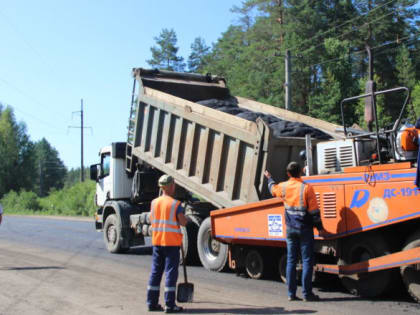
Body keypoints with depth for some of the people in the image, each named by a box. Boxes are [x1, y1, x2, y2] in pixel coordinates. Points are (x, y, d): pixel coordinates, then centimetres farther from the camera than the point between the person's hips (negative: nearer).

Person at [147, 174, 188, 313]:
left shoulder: (154, 203, 4)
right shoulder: (176, 204, -12)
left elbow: (151, 221, 13)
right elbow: (183, 222, -13)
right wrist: (185, 218, 8)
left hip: (157, 241, 5)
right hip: (171, 243, -5)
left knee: (155, 272, 11)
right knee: (171, 272, -1)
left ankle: (152, 302, 15)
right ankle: (169, 304, -2)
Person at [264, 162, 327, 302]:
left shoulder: (283, 187, 1)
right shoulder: (306, 188, -11)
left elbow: (273, 189, 26)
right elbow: (314, 210, -10)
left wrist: (269, 178, 46)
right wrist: (320, 228, -1)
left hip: (290, 229, 4)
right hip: (305, 229, -4)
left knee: (291, 260, 8)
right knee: (307, 260, 1)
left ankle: (291, 293, 10)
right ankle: (307, 293, 0)